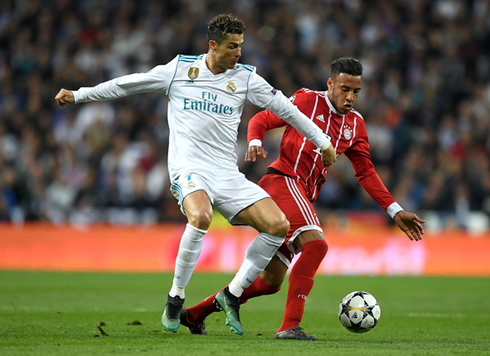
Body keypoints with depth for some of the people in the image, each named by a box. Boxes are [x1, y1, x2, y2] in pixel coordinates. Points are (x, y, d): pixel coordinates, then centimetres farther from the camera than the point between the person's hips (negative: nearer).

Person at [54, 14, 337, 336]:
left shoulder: (245, 77, 8)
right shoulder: (179, 69, 4)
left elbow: (285, 109, 15)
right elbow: (127, 85, 13)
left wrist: (323, 142, 19)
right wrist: (78, 95, 15)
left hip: (228, 175, 4)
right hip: (189, 169, -4)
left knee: (279, 225, -13)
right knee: (200, 217, -36)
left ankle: (232, 294, 2)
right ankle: (176, 297, -17)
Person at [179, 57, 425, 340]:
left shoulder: (355, 124, 17)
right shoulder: (307, 101, 0)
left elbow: (366, 172, 19)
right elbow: (261, 120, 2)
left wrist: (396, 211, 11)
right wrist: (255, 142, -20)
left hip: (303, 197, 8)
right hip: (282, 180, -8)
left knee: (270, 282, 7)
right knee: (316, 243, -30)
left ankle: (194, 315, 20)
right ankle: (290, 326, -32)